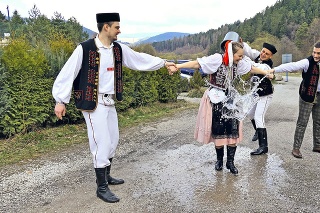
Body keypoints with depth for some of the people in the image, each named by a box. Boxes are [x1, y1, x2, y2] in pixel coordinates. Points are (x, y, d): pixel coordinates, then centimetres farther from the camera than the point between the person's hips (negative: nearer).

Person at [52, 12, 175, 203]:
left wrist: (163, 63, 14)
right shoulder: (85, 49, -14)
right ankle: (102, 188, 12)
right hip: (94, 104, -7)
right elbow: (68, 73, -10)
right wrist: (61, 100, -11)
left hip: (110, 103, 8)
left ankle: (106, 176, 36)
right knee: (102, 144, -5)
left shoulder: (118, 49, 5)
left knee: (113, 141, 16)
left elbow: (140, 59, 13)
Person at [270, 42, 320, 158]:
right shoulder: (308, 62, -15)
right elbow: (291, 66, -28)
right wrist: (274, 69, -40)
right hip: (307, 96, -6)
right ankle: (296, 148, 4)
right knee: (302, 122, -3)